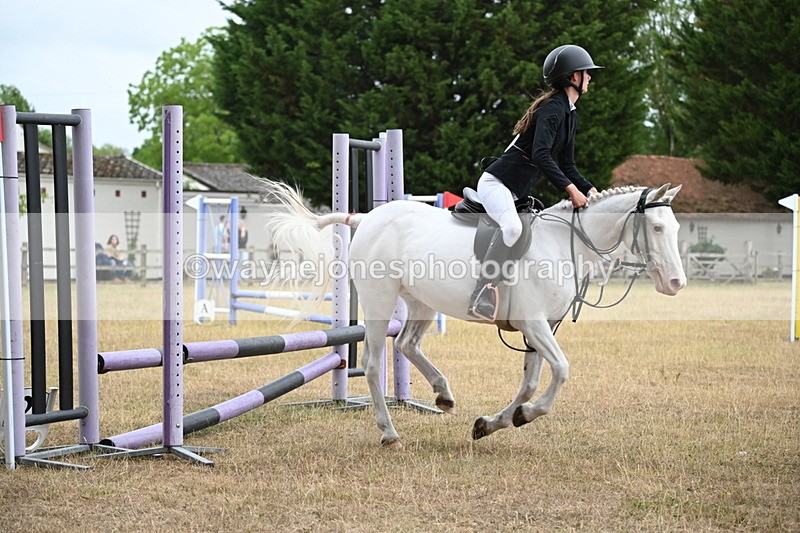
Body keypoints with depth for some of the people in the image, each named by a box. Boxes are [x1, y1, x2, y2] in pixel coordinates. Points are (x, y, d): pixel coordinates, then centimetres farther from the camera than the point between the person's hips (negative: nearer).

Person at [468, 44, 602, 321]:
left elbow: (566, 165, 20)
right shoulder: (553, 108, -15)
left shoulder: (570, 114, 16)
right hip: (496, 182, -11)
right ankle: (482, 295, -36)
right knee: (512, 226, -34)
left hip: (518, 192, 11)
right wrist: (570, 189, -31)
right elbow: (540, 155, -28)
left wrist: (589, 189, 4)